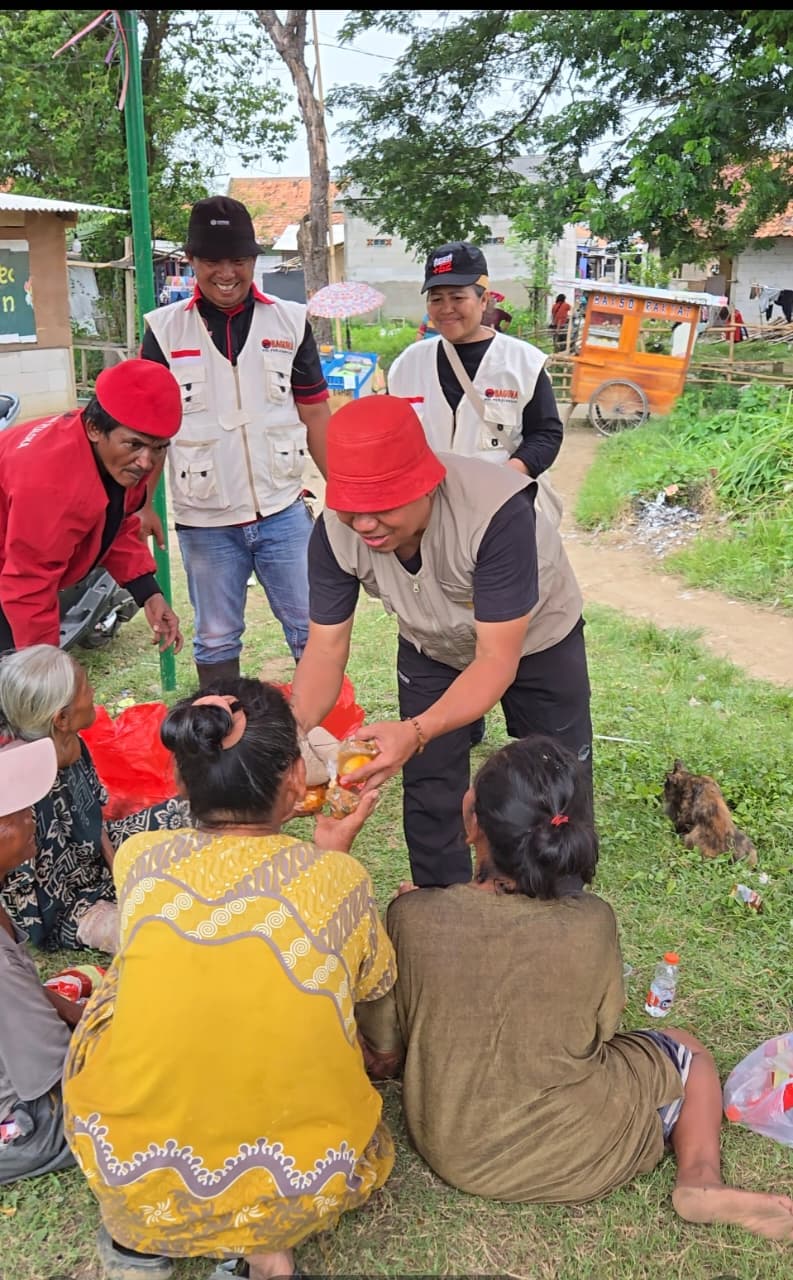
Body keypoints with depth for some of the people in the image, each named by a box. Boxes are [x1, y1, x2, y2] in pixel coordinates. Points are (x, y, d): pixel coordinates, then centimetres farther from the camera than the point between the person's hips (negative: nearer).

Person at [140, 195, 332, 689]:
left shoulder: (290, 322, 2)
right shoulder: (165, 330, -1)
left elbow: (315, 413, 6)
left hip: (284, 511, 1)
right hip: (204, 521, 0)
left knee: (315, 631, 8)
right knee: (216, 641, 12)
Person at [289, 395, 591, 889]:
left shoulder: (497, 512, -43)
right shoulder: (335, 532, -29)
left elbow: (496, 660, -42)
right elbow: (326, 647, -23)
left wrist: (415, 733, -56)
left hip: (535, 641, -3)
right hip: (432, 649, 3)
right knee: (429, 792, 7)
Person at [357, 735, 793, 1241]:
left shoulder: (412, 917, -23)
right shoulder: (592, 923, -23)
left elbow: (381, 1058, -8)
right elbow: (601, 1036, -3)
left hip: (453, 1153, 4)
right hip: (576, 1156, -3)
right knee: (687, 1049, 20)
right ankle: (701, 1181, 0)